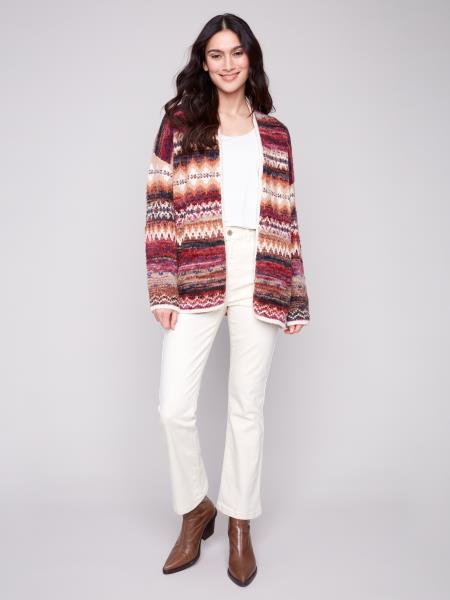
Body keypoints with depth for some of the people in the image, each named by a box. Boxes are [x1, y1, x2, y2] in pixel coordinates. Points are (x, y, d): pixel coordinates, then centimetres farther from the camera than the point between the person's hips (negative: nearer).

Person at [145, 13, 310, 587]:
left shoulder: (275, 133, 14)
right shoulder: (179, 121, 9)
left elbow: (286, 217, 11)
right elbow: (160, 207, 2)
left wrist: (296, 297, 7)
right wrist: (162, 289, -6)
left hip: (260, 281, 1)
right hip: (196, 278, -1)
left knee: (247, 407, 8)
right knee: (174, 406, -2)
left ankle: (239, 523, 28)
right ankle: (195, 510, 26)